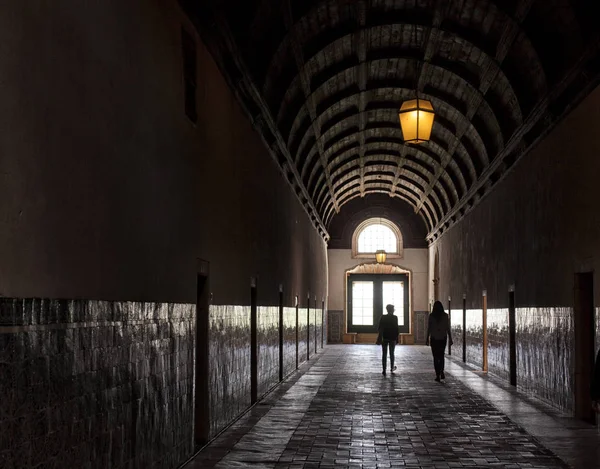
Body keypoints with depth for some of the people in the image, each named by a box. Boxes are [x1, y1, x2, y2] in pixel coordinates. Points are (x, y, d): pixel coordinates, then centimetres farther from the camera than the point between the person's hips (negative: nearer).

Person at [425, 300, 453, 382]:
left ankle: (438, 375, 0)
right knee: (441, 356, 18)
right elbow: (448, 328, -3)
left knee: (436, 357, 5)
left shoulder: (431, 316, -7)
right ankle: (441, 372, 4)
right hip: (443, 338, 1)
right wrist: (450, 339, 4)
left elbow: (429, 328, -5)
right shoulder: (445, 316, -3)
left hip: (434, 338, -1)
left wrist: (427, 339, 3)